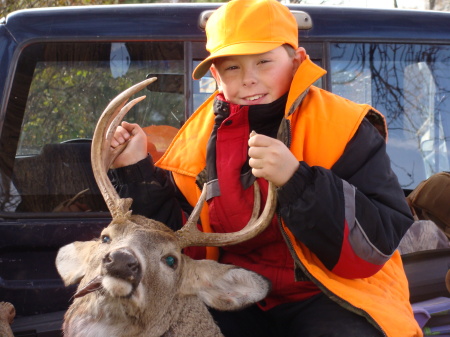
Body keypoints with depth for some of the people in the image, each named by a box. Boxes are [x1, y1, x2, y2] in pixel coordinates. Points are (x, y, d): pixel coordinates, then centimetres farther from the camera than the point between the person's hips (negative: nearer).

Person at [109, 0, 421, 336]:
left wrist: (297, 180, -29)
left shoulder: (344, 128, -9)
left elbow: (382, 242, -19)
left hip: (327, 296, -3)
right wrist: (137, 170, -2)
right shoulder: (202, 133, 4)